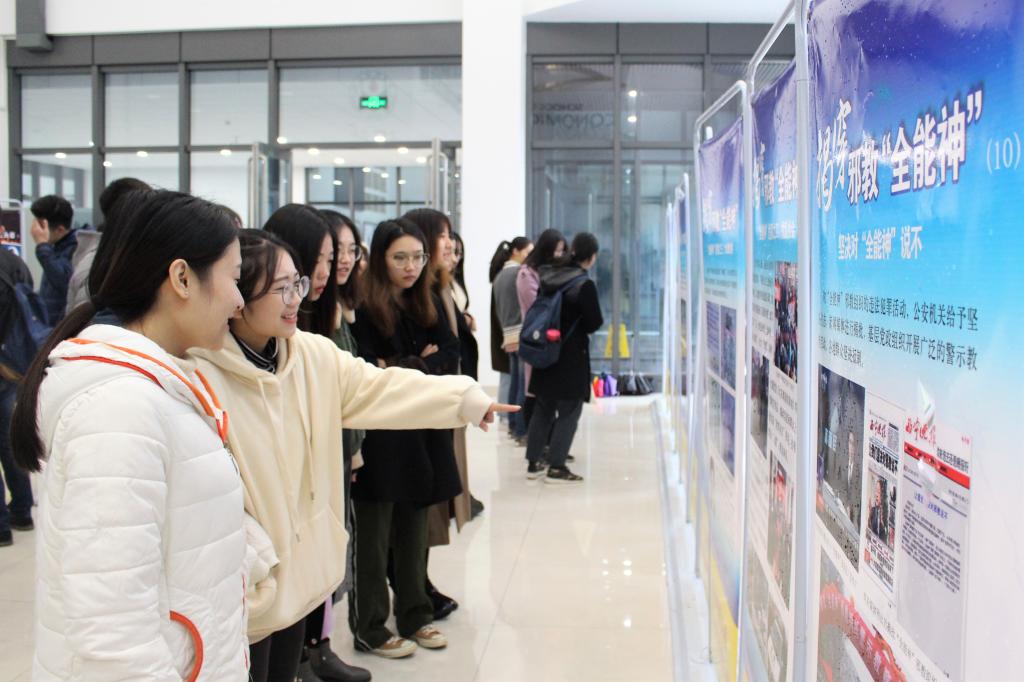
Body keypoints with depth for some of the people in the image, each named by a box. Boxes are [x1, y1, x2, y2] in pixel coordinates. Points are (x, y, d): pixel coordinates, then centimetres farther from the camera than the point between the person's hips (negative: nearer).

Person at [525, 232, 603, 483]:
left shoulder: (548, 276, 2)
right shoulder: (584, 284, -17)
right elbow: (595, 323, -11)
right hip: (572, 355, -6)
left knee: (543, 408, 16)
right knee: (569, 411, 4)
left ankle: (533, 463, 20)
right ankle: (556, 467, 4)